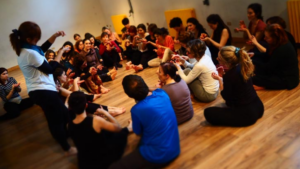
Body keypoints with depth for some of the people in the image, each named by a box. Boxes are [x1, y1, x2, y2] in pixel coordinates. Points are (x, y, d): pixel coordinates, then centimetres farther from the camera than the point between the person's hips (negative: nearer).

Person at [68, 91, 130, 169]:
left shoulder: (70, 125, -15)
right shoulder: (96, 120, -31)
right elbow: (118, 128, -13)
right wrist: (105, 113, -4)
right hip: (103, 162, -4)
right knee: (122, 133, 16)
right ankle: (128, 129, 49)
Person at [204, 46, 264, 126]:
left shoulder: (229, 76, -26)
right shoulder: (243, 66, -3)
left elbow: (225, 97, -8)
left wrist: (220, 79, -3)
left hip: (247, 115, -8)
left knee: (208, 113, -8)